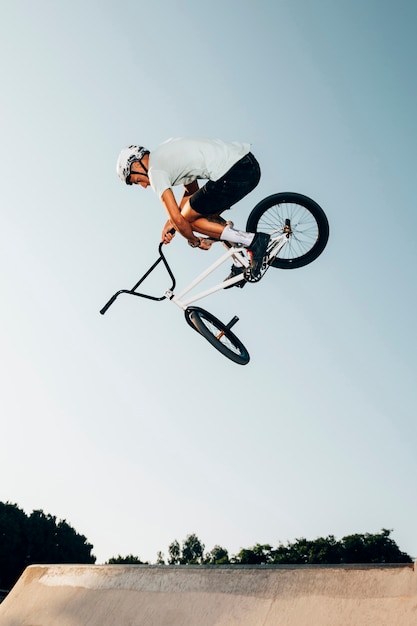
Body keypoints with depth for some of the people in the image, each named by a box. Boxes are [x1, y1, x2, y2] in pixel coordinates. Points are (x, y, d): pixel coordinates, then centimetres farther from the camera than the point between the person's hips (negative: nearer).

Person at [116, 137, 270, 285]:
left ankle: (252, 240, 0)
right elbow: (192, 190, 33)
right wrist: (170, 223, 26)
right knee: (208, 215, 24)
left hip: (233, 175, -10)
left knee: (189, 220, 7)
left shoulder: (155, 171, -2)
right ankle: (240, 264, 19)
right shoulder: (164, 154, 26)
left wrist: (195, 241, 13)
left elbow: (178, 219, -5)